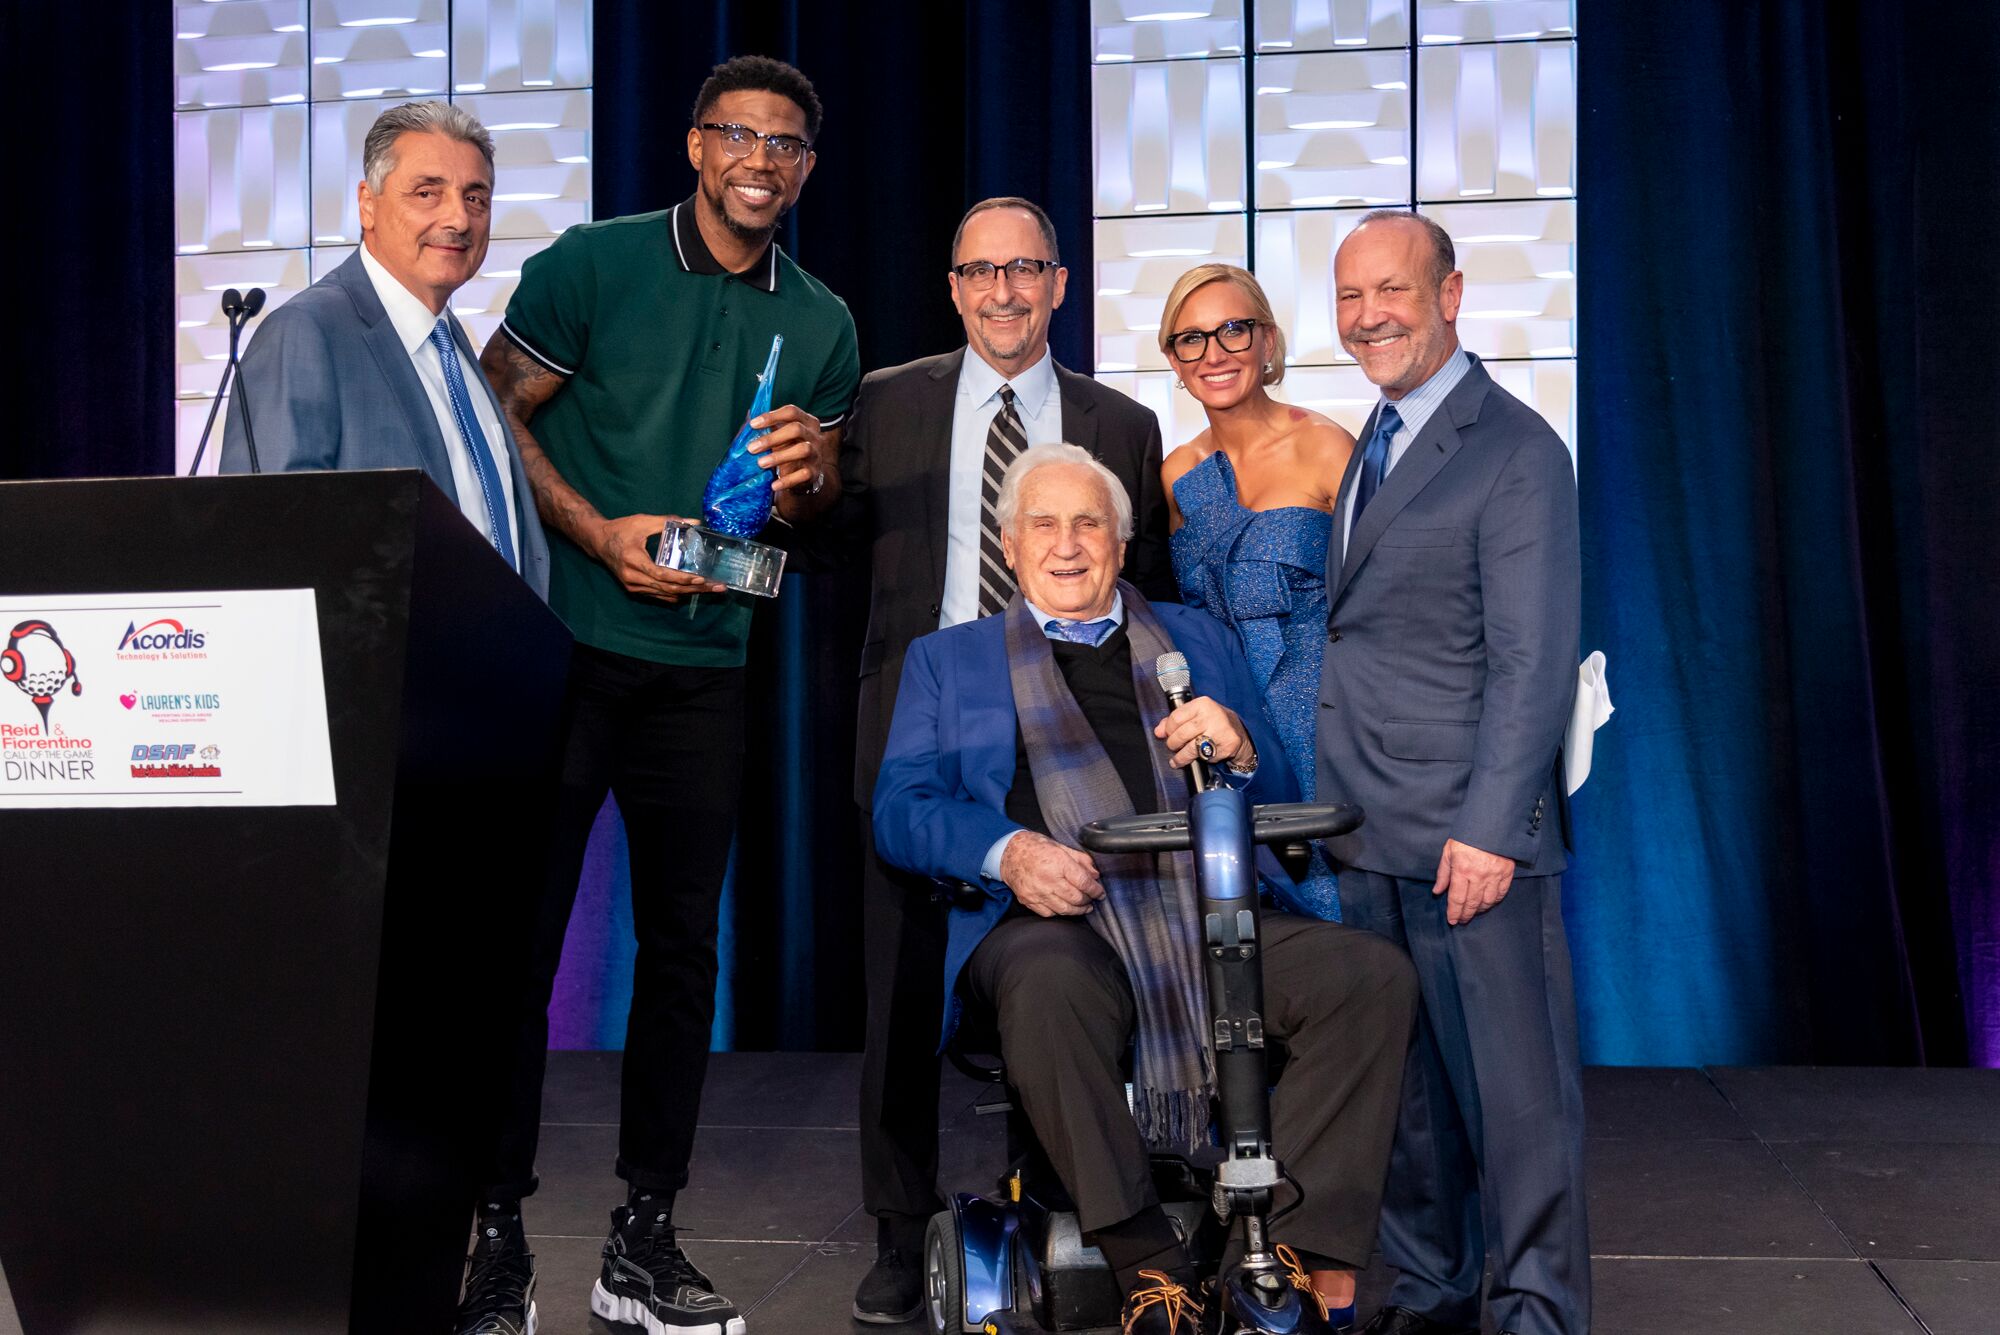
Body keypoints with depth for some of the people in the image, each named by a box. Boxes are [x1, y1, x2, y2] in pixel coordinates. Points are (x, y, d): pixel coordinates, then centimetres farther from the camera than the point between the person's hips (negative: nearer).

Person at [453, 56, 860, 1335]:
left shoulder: (821, 323, 11)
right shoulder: (594, 263, 0)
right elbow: (496, 414, -3)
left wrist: (807, 472, -7)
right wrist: (599, 533, -15)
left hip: (706, 665, 4)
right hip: (563, 642, -3)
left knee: (683, 942, 6)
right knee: (518, 932, -1)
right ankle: (496, 1229, 10)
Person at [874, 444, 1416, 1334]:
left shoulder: (1199, 641, 26)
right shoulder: (948, 660, 22)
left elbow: (1279, 802, 20)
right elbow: (901, 809, 8)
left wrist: (1238, 749, -4)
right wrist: (1009, 850, -12)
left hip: (1210, 917, 3)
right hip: (1052, 922, -2)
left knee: (1375, 974, -25)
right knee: (1050, 988, -39)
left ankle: (1293, 1254, -21)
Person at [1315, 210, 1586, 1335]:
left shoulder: (1516, 450, -8)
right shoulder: (1374, 444, 17)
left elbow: (1534, 662, -14)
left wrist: (1489, 827, -19)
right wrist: (1340, 803, 9)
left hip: (1470, 832, -7)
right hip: (1371, 836, 8)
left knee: (1514, 1084, 0)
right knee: (1401, 1075, 14)